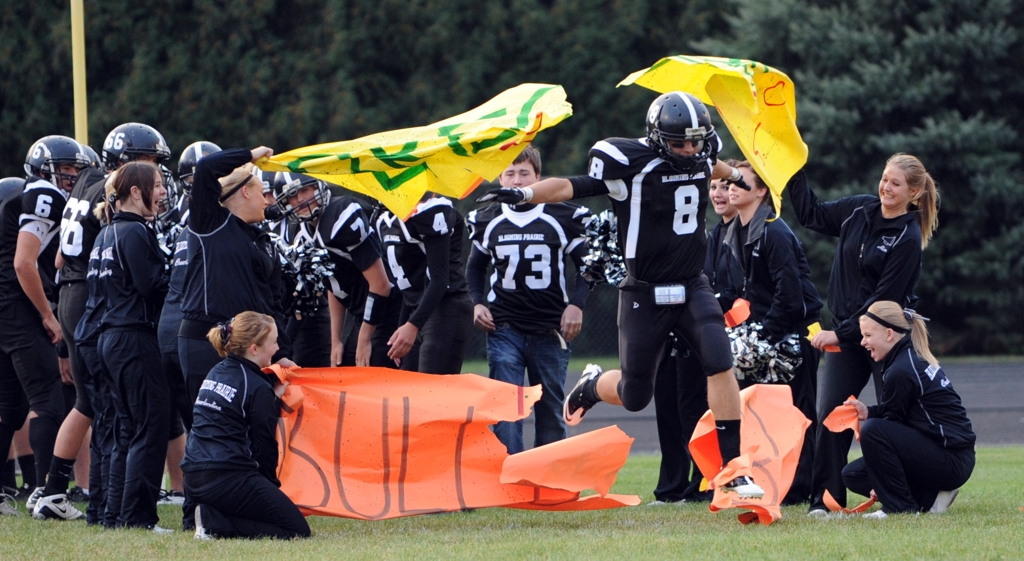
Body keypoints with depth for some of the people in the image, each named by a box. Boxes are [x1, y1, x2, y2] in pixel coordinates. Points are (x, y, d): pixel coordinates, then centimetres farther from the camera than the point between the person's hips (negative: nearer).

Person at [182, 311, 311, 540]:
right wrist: (271, 485, 12)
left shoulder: (215, 373, 16)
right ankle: (217, 523, -15)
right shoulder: (258, 388, -8)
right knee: (298, 530, -4)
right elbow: (264, 446, -4)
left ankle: (213, 515, 2)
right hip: (226, 478, -9)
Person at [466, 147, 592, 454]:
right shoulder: (487, 221, 7)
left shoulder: (562, 218, -1)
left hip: (550, 330, -1)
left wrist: (576, 304, -5)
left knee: (551, 408, 6)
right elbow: (475, 268, 23)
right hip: (504, 329, 1)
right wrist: (477, 303, 6)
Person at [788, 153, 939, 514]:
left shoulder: (908, 239, -14)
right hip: (846, 334, 6)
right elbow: (811, 214, 19)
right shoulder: (860, 211, 5)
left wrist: (840, 333, -16)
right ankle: (825, 499, -1)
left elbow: (885, 299, -16)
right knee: (829, 415, -4)